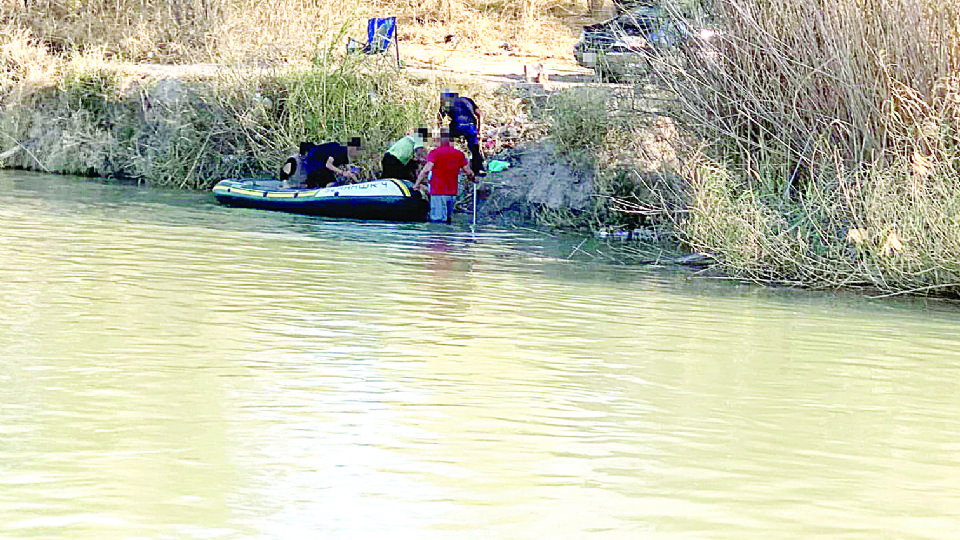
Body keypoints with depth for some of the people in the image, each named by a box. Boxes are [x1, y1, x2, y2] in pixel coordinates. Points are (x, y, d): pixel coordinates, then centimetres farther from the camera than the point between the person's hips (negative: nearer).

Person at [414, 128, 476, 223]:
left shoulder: (435, 153, -8)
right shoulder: (459, 154, 6)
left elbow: (426, 170, -19)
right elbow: (468, 172, 9)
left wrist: (417, 184, -11)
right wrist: (473, 179, 30)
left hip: (438, 193, -5)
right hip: (453, 192, 5)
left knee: (438, 220, -9)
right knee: (448, 218, 19)